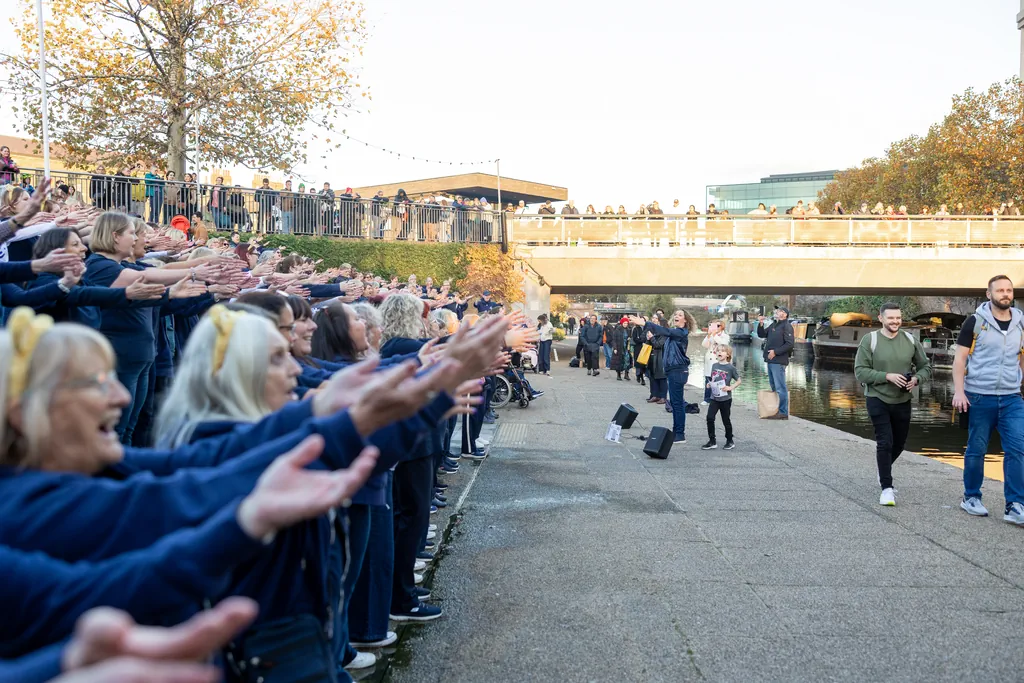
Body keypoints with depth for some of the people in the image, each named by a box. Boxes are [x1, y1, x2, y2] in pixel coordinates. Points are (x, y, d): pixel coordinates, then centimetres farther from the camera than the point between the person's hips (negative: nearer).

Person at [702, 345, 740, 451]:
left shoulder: (730, 367, -8)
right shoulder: (714, 366, 6)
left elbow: (739, 380, -3)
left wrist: (731, 387, -16)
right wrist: (709, 384, -1)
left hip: (725, 398, -4)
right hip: (714, 397, 4)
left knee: (726, 420, 7)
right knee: (710, 418, -6)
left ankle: (730, 441, 24)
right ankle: (712, 442, 2)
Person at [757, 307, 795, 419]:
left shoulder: (786, 326, -9)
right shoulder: (773, 324, 17)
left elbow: (789, 344, -16)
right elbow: (762, 334, 20)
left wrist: (775, 352, -17)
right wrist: (761, 324, 3)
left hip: (779, 361, -9)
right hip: (770, 360, 9)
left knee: (780, 388, -7)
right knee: (774, 386, 15)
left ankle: (783, 413, -3)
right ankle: (777, 410, 23)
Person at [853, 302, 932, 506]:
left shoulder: (910, 340, 0)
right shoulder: (869, 340, -9)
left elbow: (925, 366, 9)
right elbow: (860, 371, -11)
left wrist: (916, 379, -13)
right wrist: (887, 376, -22)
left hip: (902, 401, 4)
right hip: (877, 399, -4)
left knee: (899, 444, 16)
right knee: (885, 442, -11)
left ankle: (883, 470, 46)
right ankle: (887, 488, -3)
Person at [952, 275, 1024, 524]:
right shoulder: (976, 322, -3)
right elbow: (960, 358, -3)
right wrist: (959, 391, -13)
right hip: (979, 396, -3)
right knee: (976, 449, 6)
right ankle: (971, 497, 21)